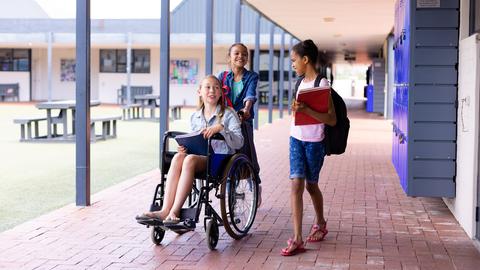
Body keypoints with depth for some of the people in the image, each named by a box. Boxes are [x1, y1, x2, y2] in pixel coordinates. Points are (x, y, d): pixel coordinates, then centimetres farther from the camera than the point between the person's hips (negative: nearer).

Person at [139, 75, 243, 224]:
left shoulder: (228, 114, 4)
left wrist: (221, 128, -24)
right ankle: (165, 210, -39)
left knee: (190, 159, -34)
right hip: (199, 157, 5)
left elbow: (239, 142, -9)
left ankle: (174, 212, -39)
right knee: (178, 157, -30)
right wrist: (185, 148, 0)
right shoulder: (195, 117, 18)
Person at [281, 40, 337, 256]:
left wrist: (306, 110, -29)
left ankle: (320, 223, 39)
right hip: (296, 139, 5)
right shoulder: (301, 82, 9)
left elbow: (332, 120, -21)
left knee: (311, 185, 11)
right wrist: (296, 108, 5)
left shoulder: (322, 84, -14)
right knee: (296, 184, -6)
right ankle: (297, 239, -9)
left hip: (314, 142, -5)